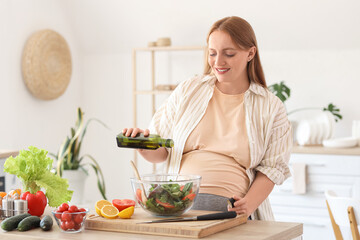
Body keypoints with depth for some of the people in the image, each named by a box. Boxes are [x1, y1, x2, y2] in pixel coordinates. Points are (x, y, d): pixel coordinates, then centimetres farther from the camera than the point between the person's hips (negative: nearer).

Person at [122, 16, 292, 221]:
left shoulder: (271, 107, 9)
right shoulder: (187, 91, 14)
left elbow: (271, 166, 6)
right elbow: (161, 151, 18)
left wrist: (249, 204, -10)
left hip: (230, 211, -1)